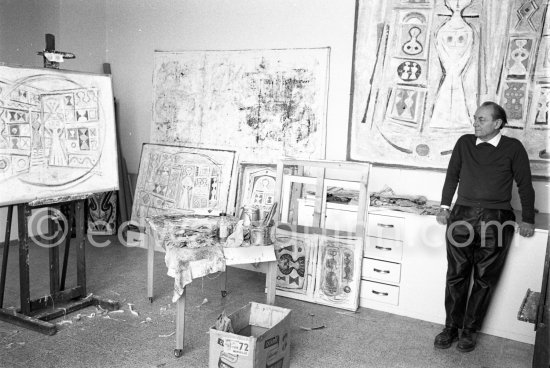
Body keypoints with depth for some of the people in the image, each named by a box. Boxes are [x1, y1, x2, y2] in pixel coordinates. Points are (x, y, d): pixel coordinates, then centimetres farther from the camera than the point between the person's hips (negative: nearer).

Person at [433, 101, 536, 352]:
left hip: (496, 220, -2)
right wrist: (444, 206, 13)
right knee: (456, 276, 4)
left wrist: (528, 219, 6)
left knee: (485, 279, 5)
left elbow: (524, 184, 6)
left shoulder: (513, 148, 3)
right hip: (462, 216, 2)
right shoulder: (464, 143, 9)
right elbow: (452, 175, 17)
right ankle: (451, 327, 16)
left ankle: (470, 330, 18)